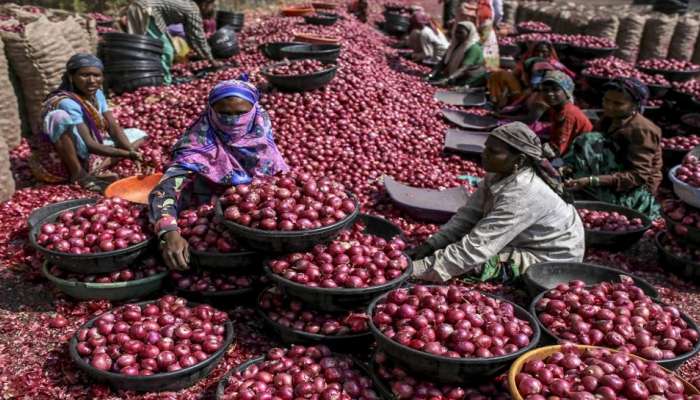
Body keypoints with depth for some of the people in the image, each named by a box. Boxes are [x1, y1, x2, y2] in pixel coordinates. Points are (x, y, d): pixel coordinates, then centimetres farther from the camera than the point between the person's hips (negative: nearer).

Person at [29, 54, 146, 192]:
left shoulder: (97, 94, -1)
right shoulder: (66, 103, -25)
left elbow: (113, 127, -5)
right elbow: (89, 145, -30)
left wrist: (131, 152, -20)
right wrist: (125, 154, -33)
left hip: (85, 157, 8)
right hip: (57, 163, -8)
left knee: (138, 134, 5)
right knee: (61, 116, -34)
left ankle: (95, 171, -13)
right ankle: (79, 175, -22)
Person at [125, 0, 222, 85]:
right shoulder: (193, 9, -5)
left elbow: (191, 35, 29)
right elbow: (199, 37, -4)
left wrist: (202, 54, 31)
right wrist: (212, 60, 3)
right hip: (146, 11, -10)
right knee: (165, 48, -6)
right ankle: (163, 81, -2)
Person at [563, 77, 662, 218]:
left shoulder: (641, 130, -19)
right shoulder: (608, 119, 6)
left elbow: (638, 176, -25)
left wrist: (591, 180, -36)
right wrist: (570, 167, -21)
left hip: (634, 192, -9)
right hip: (609, 186, 9)